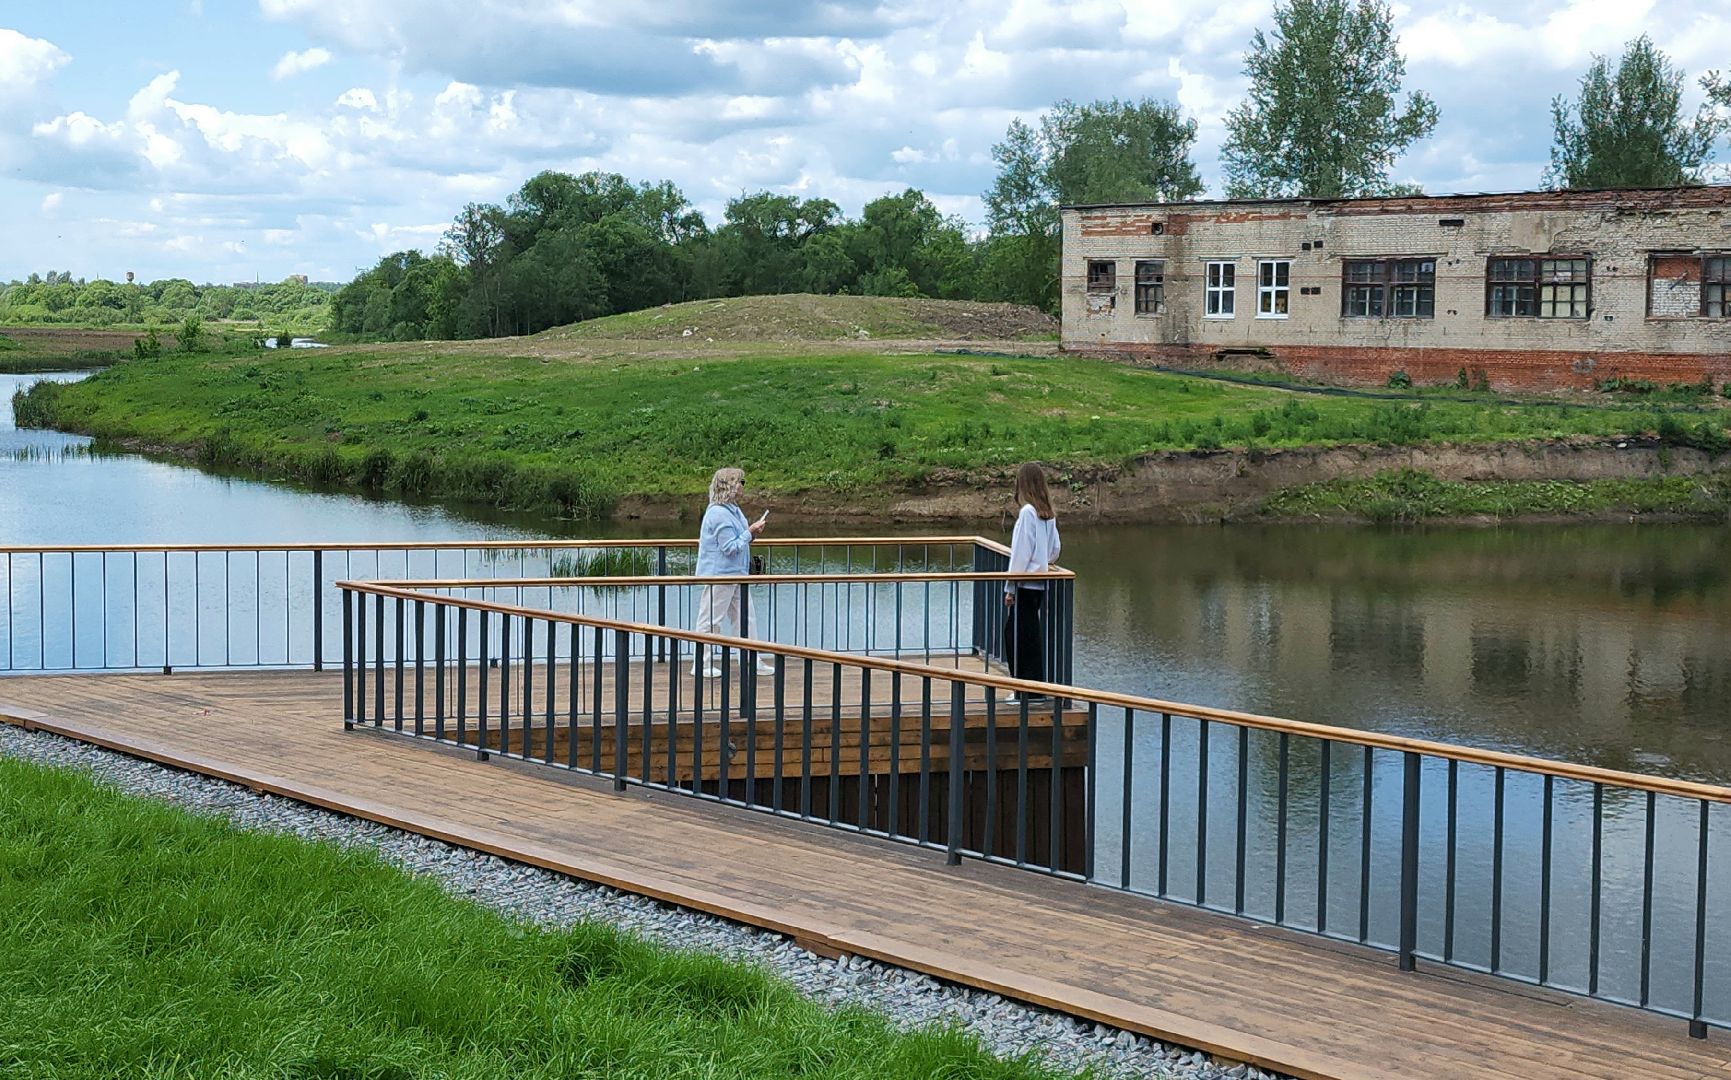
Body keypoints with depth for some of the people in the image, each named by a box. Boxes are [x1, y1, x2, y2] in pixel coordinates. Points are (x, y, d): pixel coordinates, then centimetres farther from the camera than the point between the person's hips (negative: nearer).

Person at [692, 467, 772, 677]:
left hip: (736, 574, 10)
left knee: (744, 618, 12)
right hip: (719, 574, -10)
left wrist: (751, 532, 5)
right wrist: (750, 532, -14)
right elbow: (730, 548, -21)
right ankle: (702, 665, 7)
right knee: (711, 620, -1)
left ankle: (752, 662, 17)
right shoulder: (719, 514, -21)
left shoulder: (733, 510, 11)